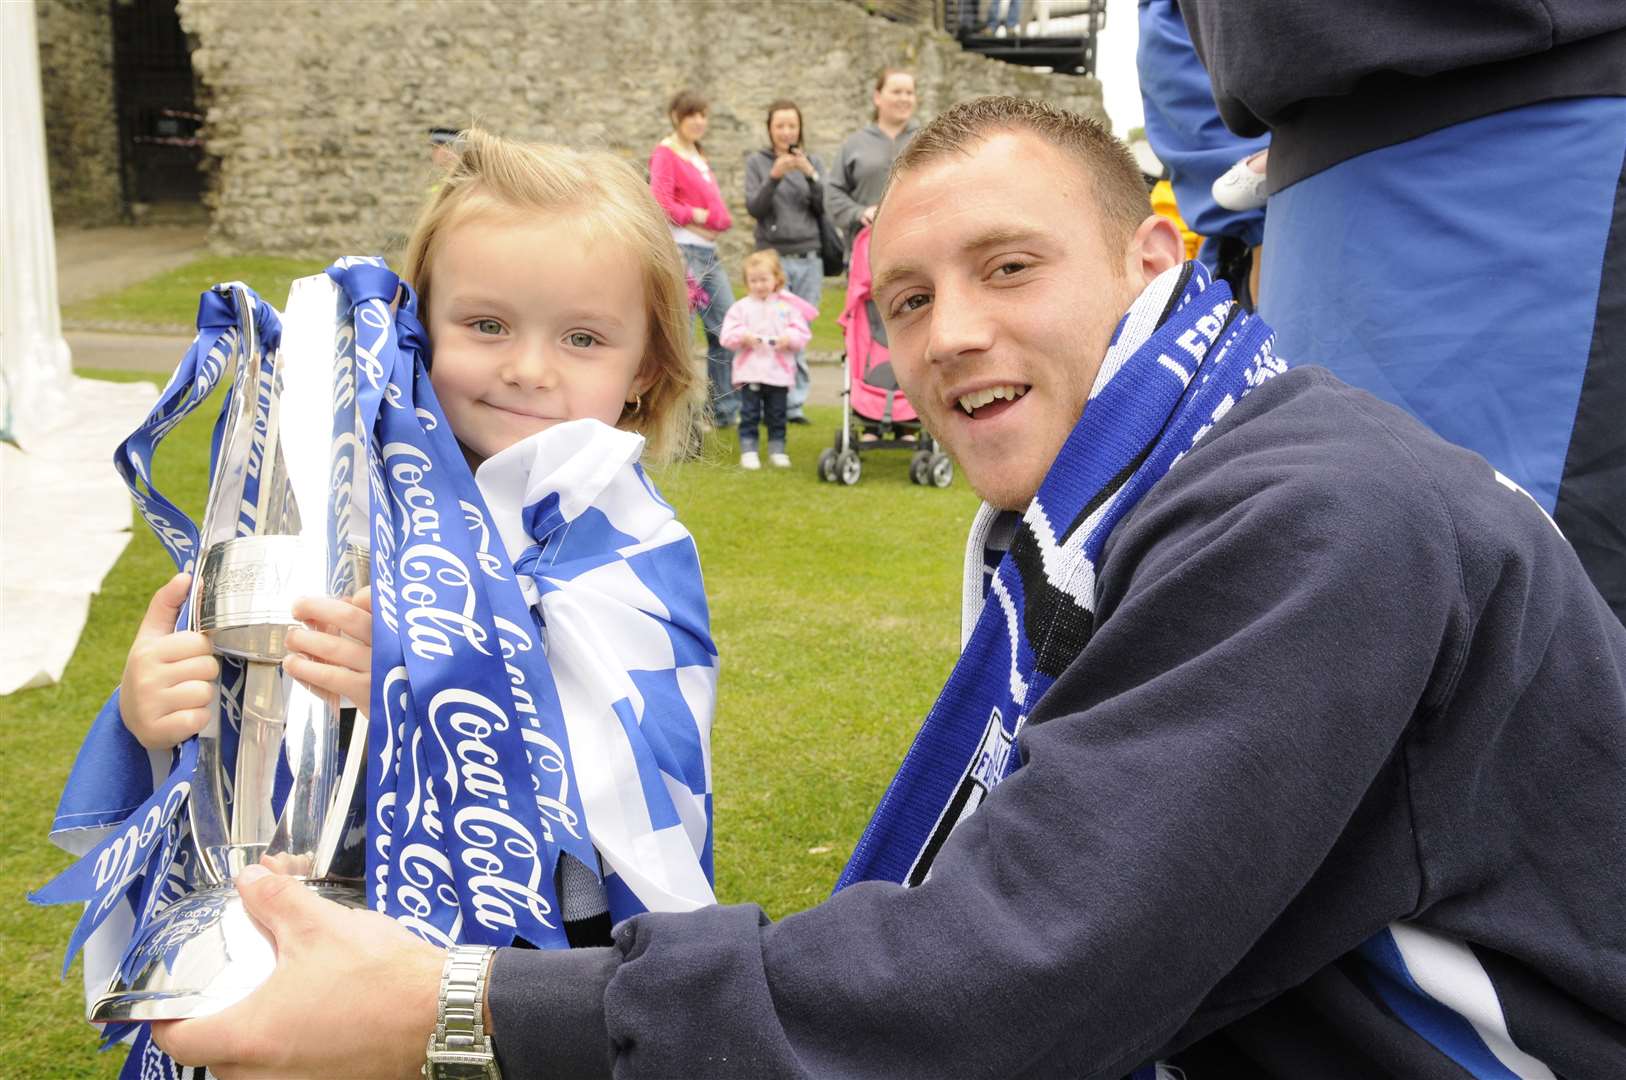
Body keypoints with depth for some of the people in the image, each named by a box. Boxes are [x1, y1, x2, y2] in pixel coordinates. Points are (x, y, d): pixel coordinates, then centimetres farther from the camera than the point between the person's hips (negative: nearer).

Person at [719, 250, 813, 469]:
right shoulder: (741, 307, 4)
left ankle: (777, 450, 17)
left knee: (777, 416, 8)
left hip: (779, 372, 1)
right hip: (749, 372, -1)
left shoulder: (788, 307, 5)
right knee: (749, 414, 0)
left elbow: (802, 333, 2)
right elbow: (727, 335, -2)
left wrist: (789, 338, -17)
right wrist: (743, 336, -19)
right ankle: (748, 451, 6)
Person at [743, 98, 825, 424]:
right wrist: (775, 176, -17)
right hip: (773, 257, -2)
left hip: (809, 259, 2)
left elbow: (825, 208, 3)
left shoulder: (813, 162, 13)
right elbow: (754, 208, -4)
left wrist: (810, 174, -10)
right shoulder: (757, 162, 7)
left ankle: (795, 403, 4)